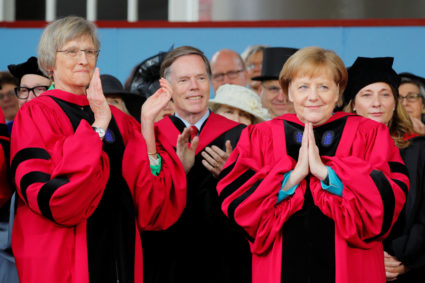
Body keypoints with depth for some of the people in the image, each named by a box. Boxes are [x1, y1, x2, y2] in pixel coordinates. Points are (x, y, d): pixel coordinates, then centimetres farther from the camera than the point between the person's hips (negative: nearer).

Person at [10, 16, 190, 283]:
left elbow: (149, 200, -1)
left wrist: (147, 121, -9)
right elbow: (54, 199, -19)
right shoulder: (36, 114, -4)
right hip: (63, 259, -5)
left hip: (120, 256, 5)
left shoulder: (117, 119, 11)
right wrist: (99, 125, -19)